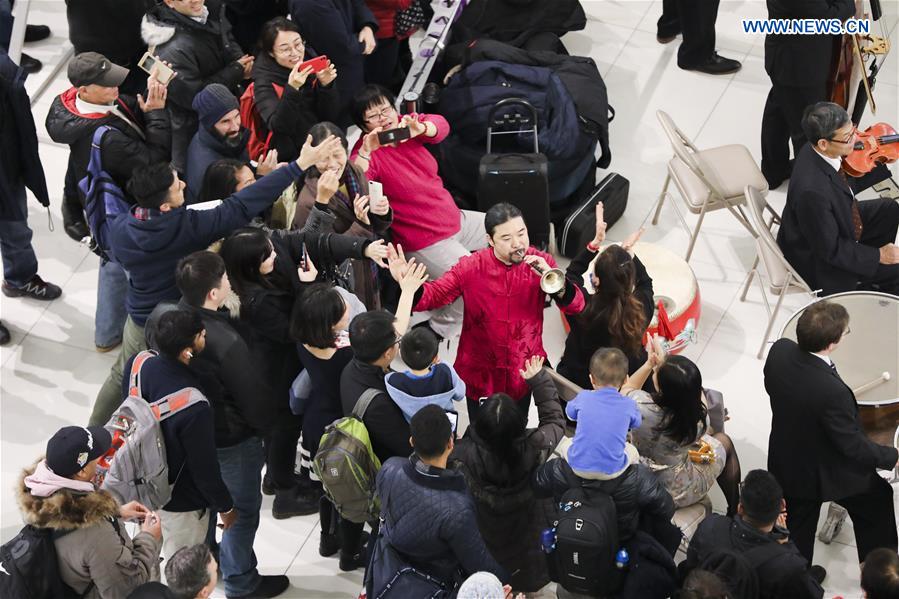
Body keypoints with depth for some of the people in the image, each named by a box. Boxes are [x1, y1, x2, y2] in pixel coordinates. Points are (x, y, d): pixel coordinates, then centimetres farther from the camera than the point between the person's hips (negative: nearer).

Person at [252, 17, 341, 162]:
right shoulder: (264, 81, -9)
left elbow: (331, 116, 1)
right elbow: (279, 127, -23)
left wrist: (326, 85, -16)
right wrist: (292, 89, -34)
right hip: (290, 155, -4)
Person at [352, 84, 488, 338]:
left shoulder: (405, 125, -1)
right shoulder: (366, 151, -16)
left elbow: (441, 126, -20)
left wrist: (420, 129, -41)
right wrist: (365, 151, -48)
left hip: (455, 219, 8)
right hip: (426, 241, -8)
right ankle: (440, 328, 0)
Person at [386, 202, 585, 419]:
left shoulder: (541, 262, -13)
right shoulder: (470, 268, -15)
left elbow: (576, 306, -16)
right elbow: (432, 295, -8)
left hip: (524, 373, 1)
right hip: (480, 374, -1)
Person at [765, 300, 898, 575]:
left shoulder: (779, 351, -21)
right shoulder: (832, 392, -41)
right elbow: (853, 446, -27)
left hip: (784, 464, 5)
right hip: (825, 476, -5)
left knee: (796, 534, 26)